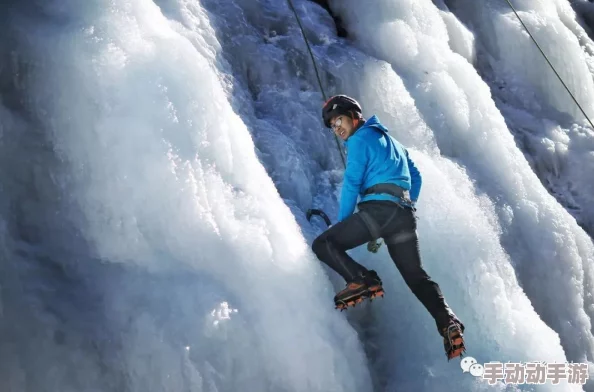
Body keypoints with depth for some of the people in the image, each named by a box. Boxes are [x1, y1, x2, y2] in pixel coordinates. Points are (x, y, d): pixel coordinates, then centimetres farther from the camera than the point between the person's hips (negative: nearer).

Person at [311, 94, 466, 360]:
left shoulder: (359, 139, 4)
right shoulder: (392, 141, 30)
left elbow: (351, 183, -4)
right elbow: (416, 178, 32)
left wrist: (342, 223, 3)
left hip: (379, 208, -8)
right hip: (405, 215, 8)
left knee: (323, 244, -3)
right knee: (416, 276, 11)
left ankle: (362, 280, -23)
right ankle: (447, 321, -9)